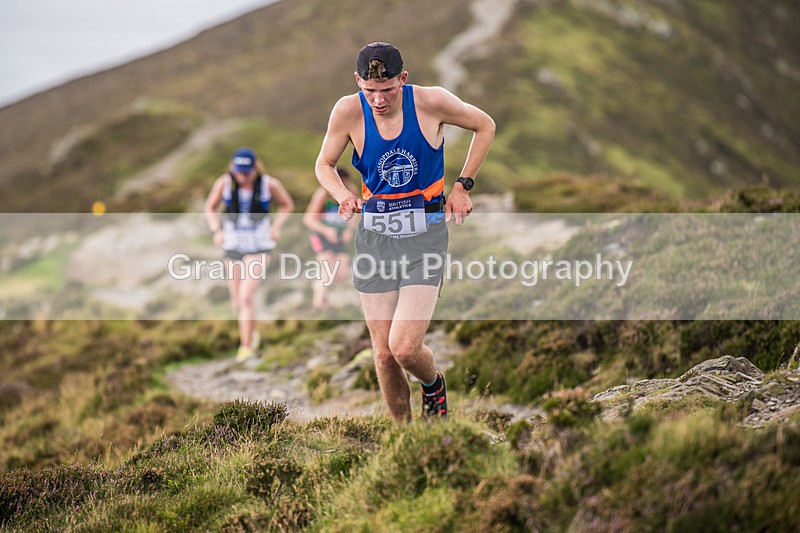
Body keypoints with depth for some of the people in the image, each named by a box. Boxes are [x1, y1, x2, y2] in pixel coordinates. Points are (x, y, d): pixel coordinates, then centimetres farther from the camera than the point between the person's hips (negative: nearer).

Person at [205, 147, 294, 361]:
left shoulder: (269, 184, -14)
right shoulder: (224, 182, -12)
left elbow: (287, 205, 5)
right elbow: (210, 208, 4)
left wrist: (276, 227, -8)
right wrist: (217, 231, -11)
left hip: (258, 247, -3)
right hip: (233, 247, 3)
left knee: (245, 296, -17)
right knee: (237, 302, 11)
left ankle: (246, 346, -4)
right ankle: (253, 333, 39)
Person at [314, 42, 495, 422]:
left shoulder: (431, 102, -12)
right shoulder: (348, 112, -8)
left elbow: (485, 126, 7)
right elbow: (324, 165, 9)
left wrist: (462, 186, 2)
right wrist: (343, 197, -12)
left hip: (425, 233, -2)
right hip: (374, 234, 2)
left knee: (405, 348, -14)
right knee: (384, 355, 3)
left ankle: (433, 384, 21)